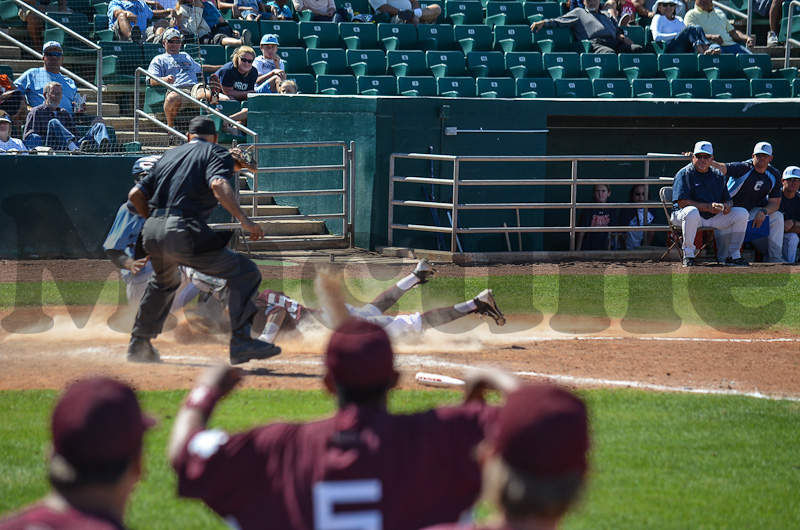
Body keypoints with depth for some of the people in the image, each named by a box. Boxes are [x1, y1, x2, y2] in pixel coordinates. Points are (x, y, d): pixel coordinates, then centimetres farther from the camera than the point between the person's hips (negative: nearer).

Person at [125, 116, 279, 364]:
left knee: (163, 283, 36)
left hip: (151, 233, 7)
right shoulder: (216, 153, 7)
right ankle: (241, 343, -17)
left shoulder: (169, 155, 24)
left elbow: (136, 194, 20)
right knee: (245, 273, -5)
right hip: (183, 232, -7)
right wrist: (243, 220, -22)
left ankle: (138, 345, 43)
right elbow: (218, 185, -15)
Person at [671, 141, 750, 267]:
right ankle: (688, 255, -29)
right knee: (691, 211, -41)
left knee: (742, 213, -8)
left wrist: (728, 205, -14)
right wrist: (708, 207, -27)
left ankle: (733, 255, -1)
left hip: (714, 218, 6)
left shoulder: (718, 175, 12)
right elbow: (682, 203, -18)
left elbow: (728, 199, 14)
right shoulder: (684, 174, -7)